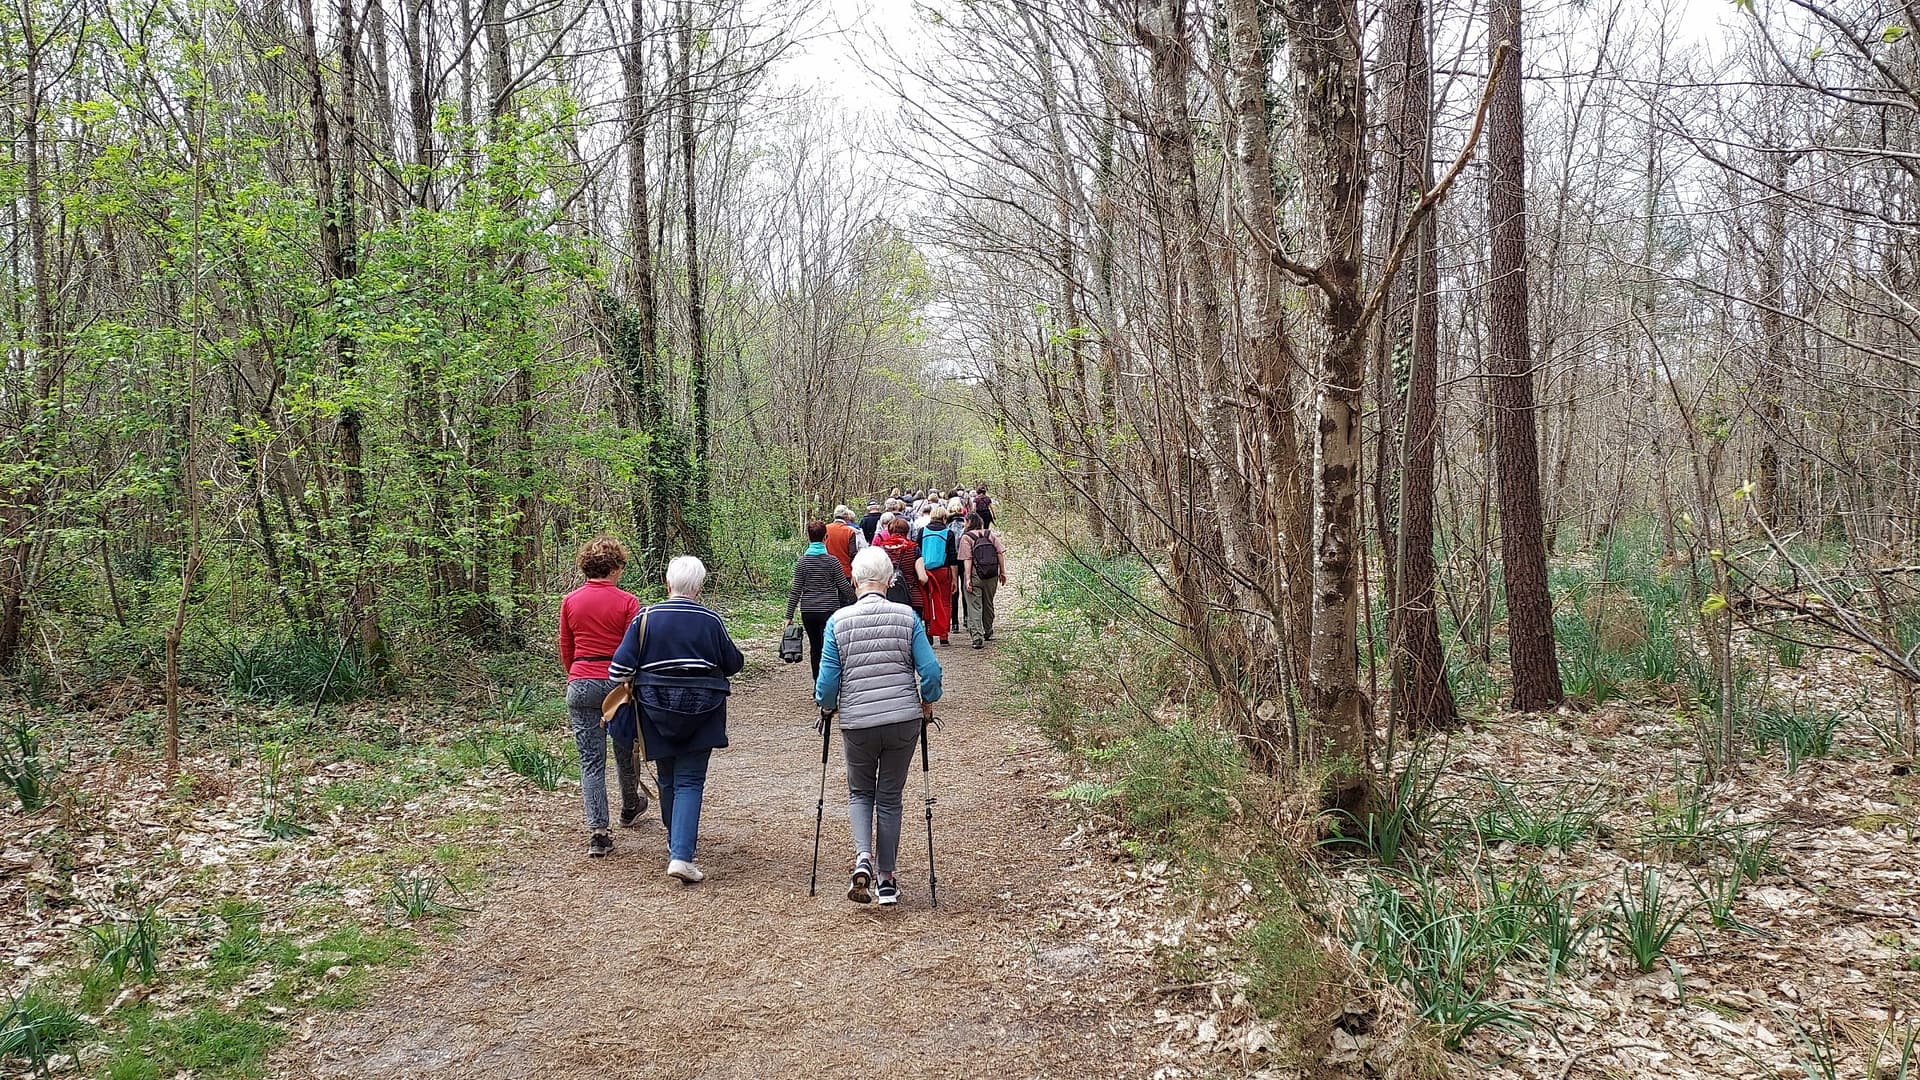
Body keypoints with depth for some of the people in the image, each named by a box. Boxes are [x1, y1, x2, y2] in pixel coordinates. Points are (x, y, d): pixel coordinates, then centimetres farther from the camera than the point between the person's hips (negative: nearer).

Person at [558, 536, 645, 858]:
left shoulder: (570, 601, 2)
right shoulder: (627, 602, -7)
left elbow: (565, 652, 11)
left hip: (580, 685, 2)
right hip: (618, 683, -2)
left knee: (590, 761, 4)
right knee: (625, 751, 20)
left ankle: (597, 833, -3)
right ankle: (630, 806, 43)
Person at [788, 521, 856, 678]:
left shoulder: (802, 562, 0)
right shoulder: (832, 560, -5)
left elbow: (796, 591, -1)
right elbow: (844, 587, -1)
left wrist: (789, 616, 3)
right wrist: (855, 600, 18)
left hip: (808, 611, 2)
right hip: (829, 610, -2)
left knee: (814, 647, 15)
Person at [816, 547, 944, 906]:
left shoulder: (838, 621, -5)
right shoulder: (907, 617, -3)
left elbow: (828, 678, -4)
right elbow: (930, 670, -6)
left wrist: (827, 707, 15)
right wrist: (927, 703, 12)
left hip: (857, 723, 0)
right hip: (904, 721, 1)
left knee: (859, 792, 20)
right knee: (890, 797, 14)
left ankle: (863, 859, -4)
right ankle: (887, 879, 18)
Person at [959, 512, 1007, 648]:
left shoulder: (966, 537, -6)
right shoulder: (991, 534, 7)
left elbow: (967, 559, -13)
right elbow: (1000, 553, 2)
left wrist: (968, 578, -14)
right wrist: (1002, 572, 7)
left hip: (975, 576, -4)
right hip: (992, 576, 4)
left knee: (974, 607, -3)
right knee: (988, 604, 20)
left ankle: (977, 636, -16)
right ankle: (988, 633, 35)